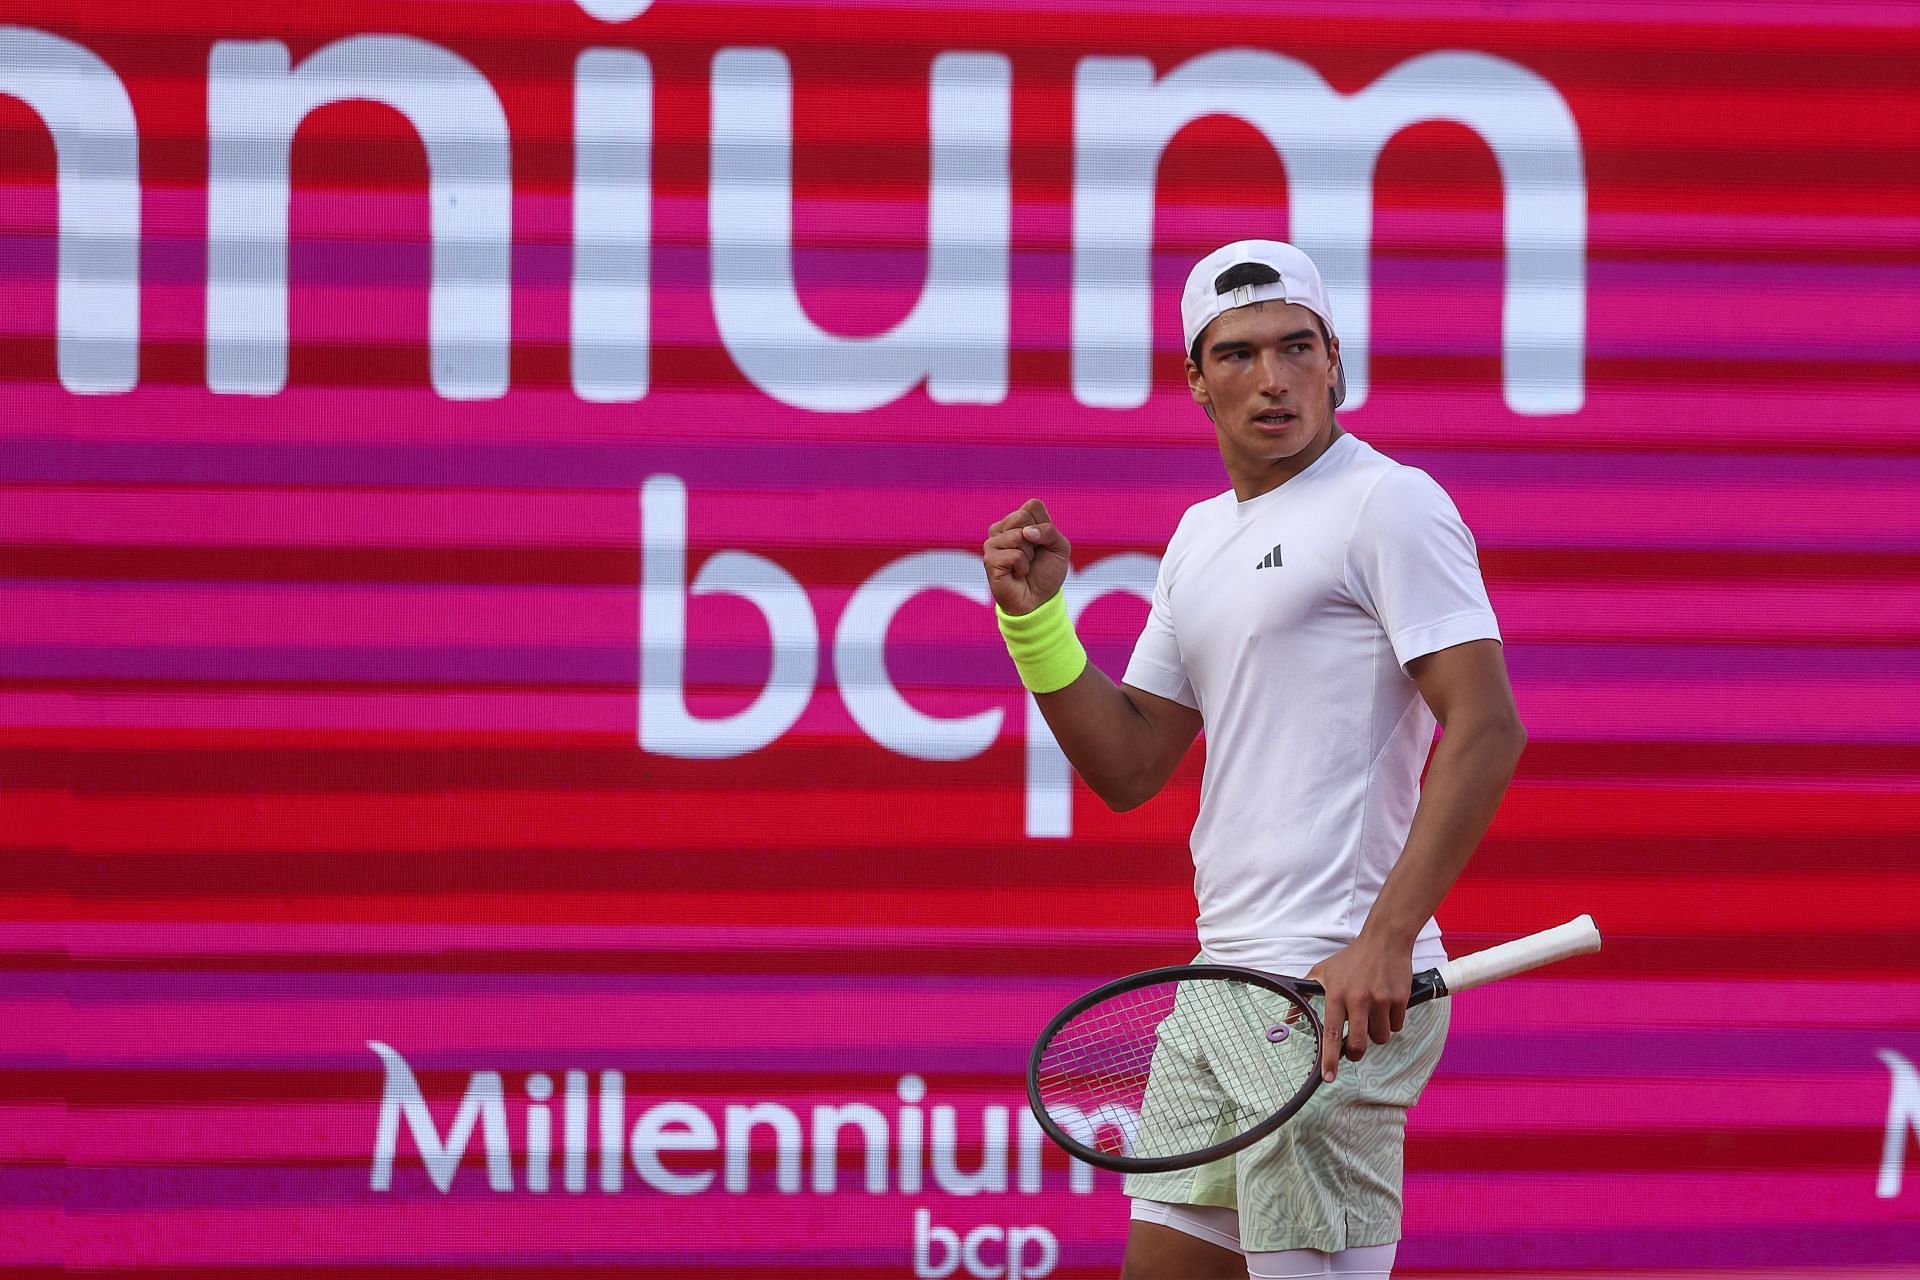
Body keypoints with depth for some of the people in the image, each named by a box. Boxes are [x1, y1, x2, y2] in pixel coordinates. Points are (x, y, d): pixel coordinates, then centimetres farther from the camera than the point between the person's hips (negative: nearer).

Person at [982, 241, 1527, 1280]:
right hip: (1227, 980, 9)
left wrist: (1384, 942, -24)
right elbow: (1129, 768, 20)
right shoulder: (1201, 538, 19)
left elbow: (1486, 729, -16)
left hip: (1342, 993, -9)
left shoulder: (1387, 504, -7)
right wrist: (1033, 617, 5)